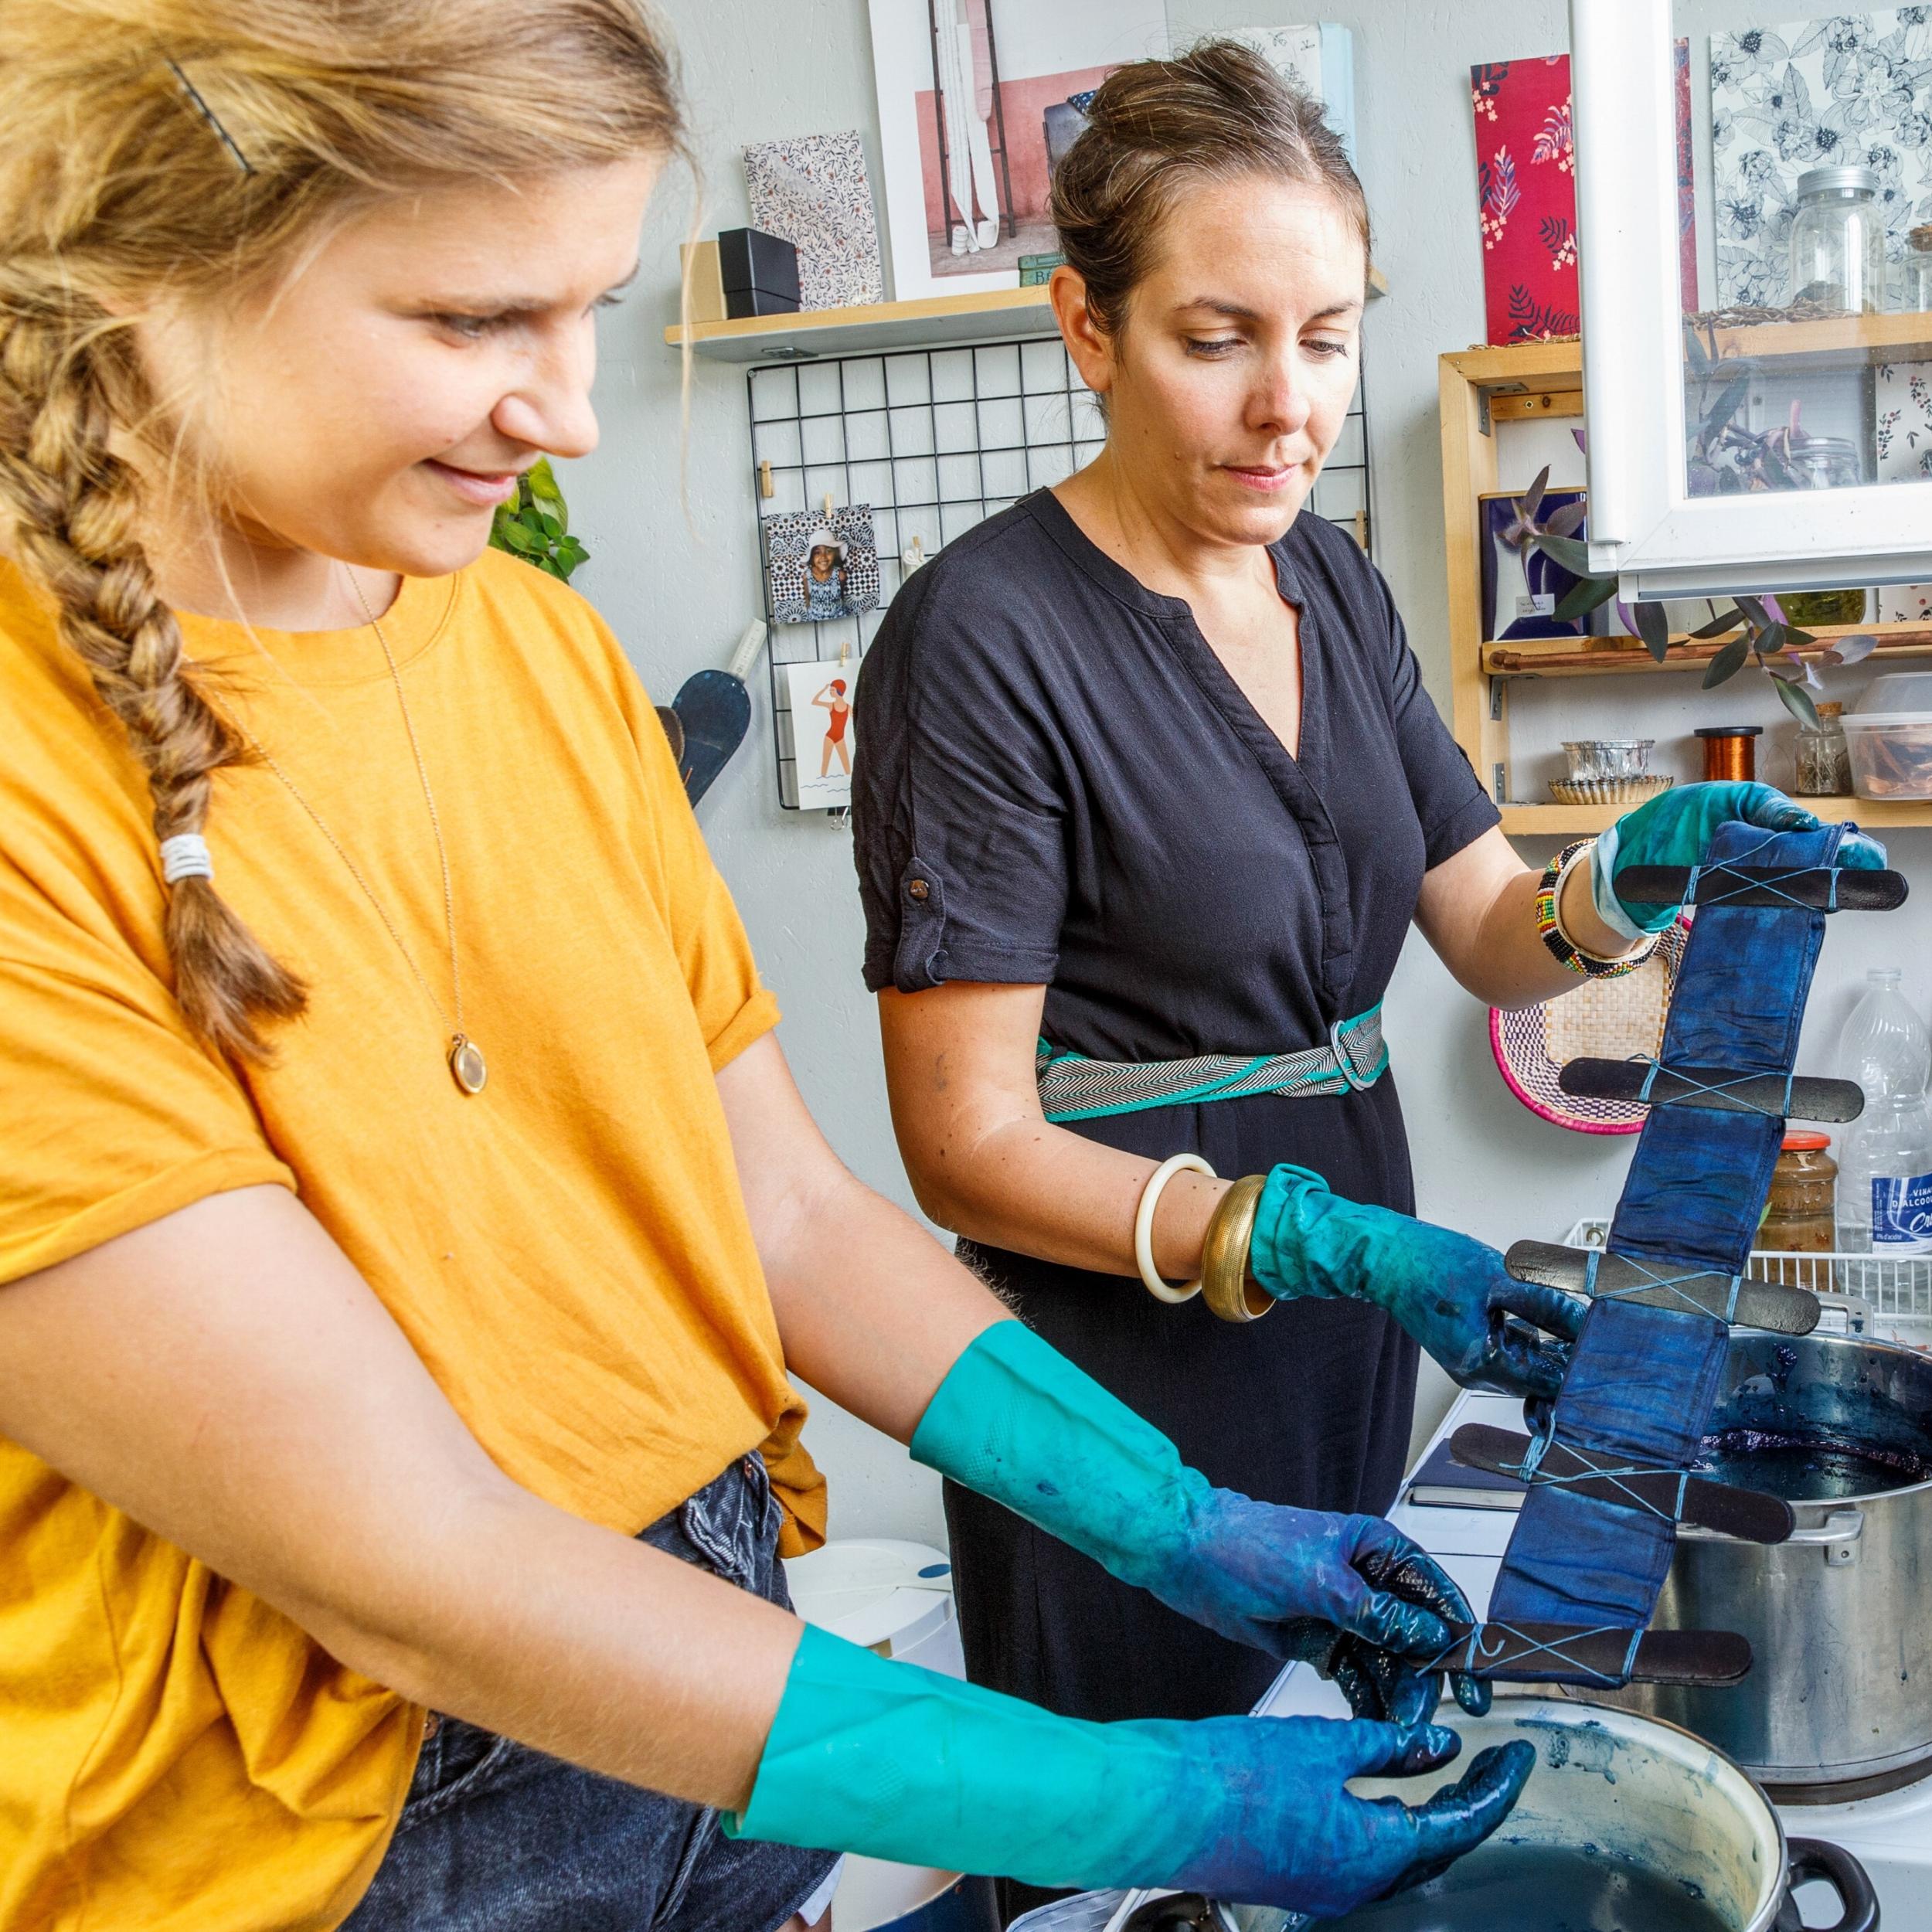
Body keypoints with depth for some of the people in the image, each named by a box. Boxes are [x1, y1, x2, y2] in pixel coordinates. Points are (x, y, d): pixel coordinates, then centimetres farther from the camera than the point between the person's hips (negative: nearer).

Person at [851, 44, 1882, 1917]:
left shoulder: (1333, 583, 5)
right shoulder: (983, 634, -18)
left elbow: (1485, 931, 10)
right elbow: (966, 1142, -18)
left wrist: (1627, 878, -12)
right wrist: (1313, 1245, -28)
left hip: (1349, 1303, 7)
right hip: (1124, 1350, -6)